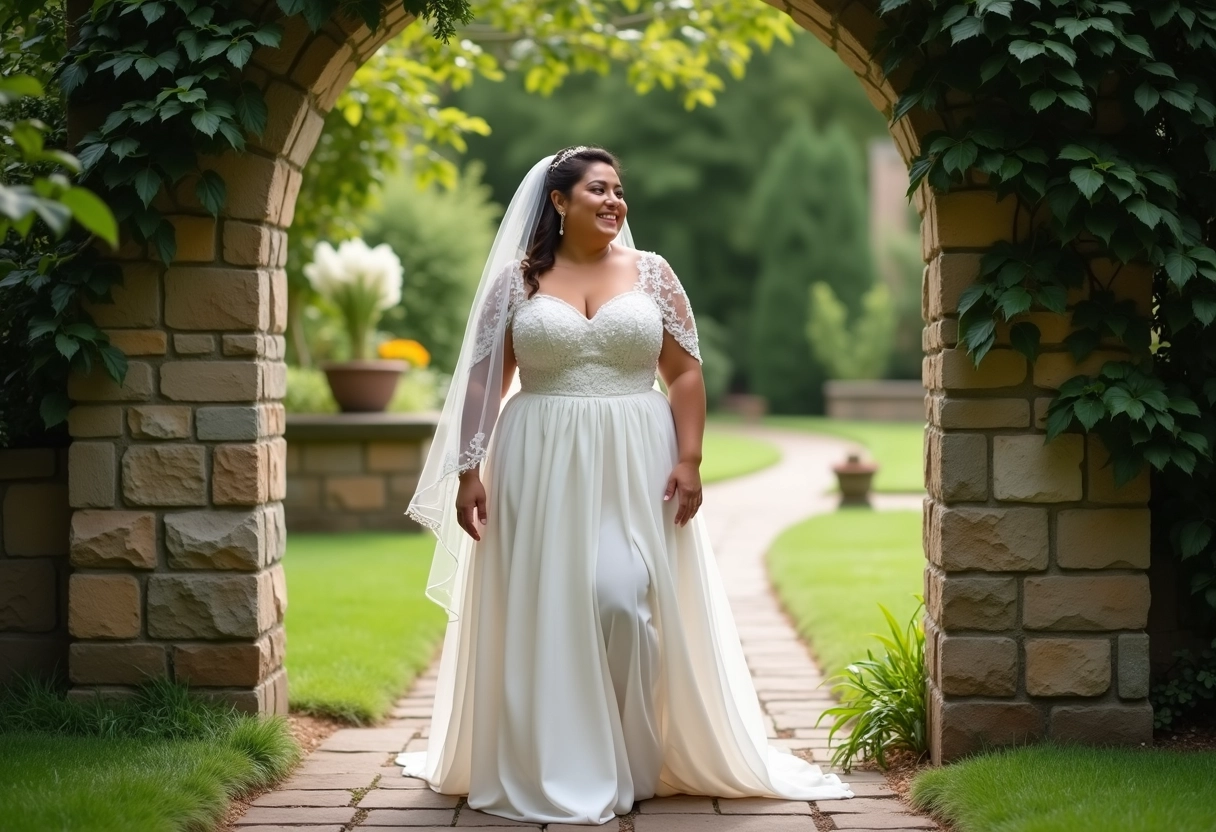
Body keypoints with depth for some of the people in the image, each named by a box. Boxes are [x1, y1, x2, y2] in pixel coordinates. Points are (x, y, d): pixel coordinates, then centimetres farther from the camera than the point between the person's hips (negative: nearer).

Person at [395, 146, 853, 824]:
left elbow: (686, 373, 4)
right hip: (541, 470, 0)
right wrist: (469, 470, -4)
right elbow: (484, 380, 3)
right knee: (544, 612, 1)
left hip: (635, 469, 0)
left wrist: (689, 459, -5)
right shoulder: (517, 279, 4)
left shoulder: (652, 273, 6)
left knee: (623, 602, -10)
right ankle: (549, 767, 11)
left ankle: (627, 764, 5)